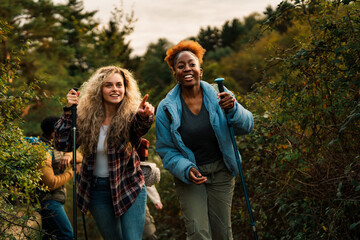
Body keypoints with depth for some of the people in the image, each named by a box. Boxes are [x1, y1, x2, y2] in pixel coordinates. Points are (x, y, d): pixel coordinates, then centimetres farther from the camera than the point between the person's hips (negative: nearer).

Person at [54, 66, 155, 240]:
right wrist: (68, 111, -16)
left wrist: (144, 116, -59)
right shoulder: (87, 116, -5)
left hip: (129, 188, -2)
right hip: (97, 191, 3)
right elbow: (63, 144, -9)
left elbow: (140, 128, -36)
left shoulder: (130, 116, -13)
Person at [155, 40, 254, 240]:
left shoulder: (218, 96, -7)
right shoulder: (166, 108, -8)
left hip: (220, 171, 1)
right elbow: (166, 150, -3)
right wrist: (186, 169, -20)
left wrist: (233, 109, -30)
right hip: (188, 176, -1)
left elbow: (246, 127, -9)